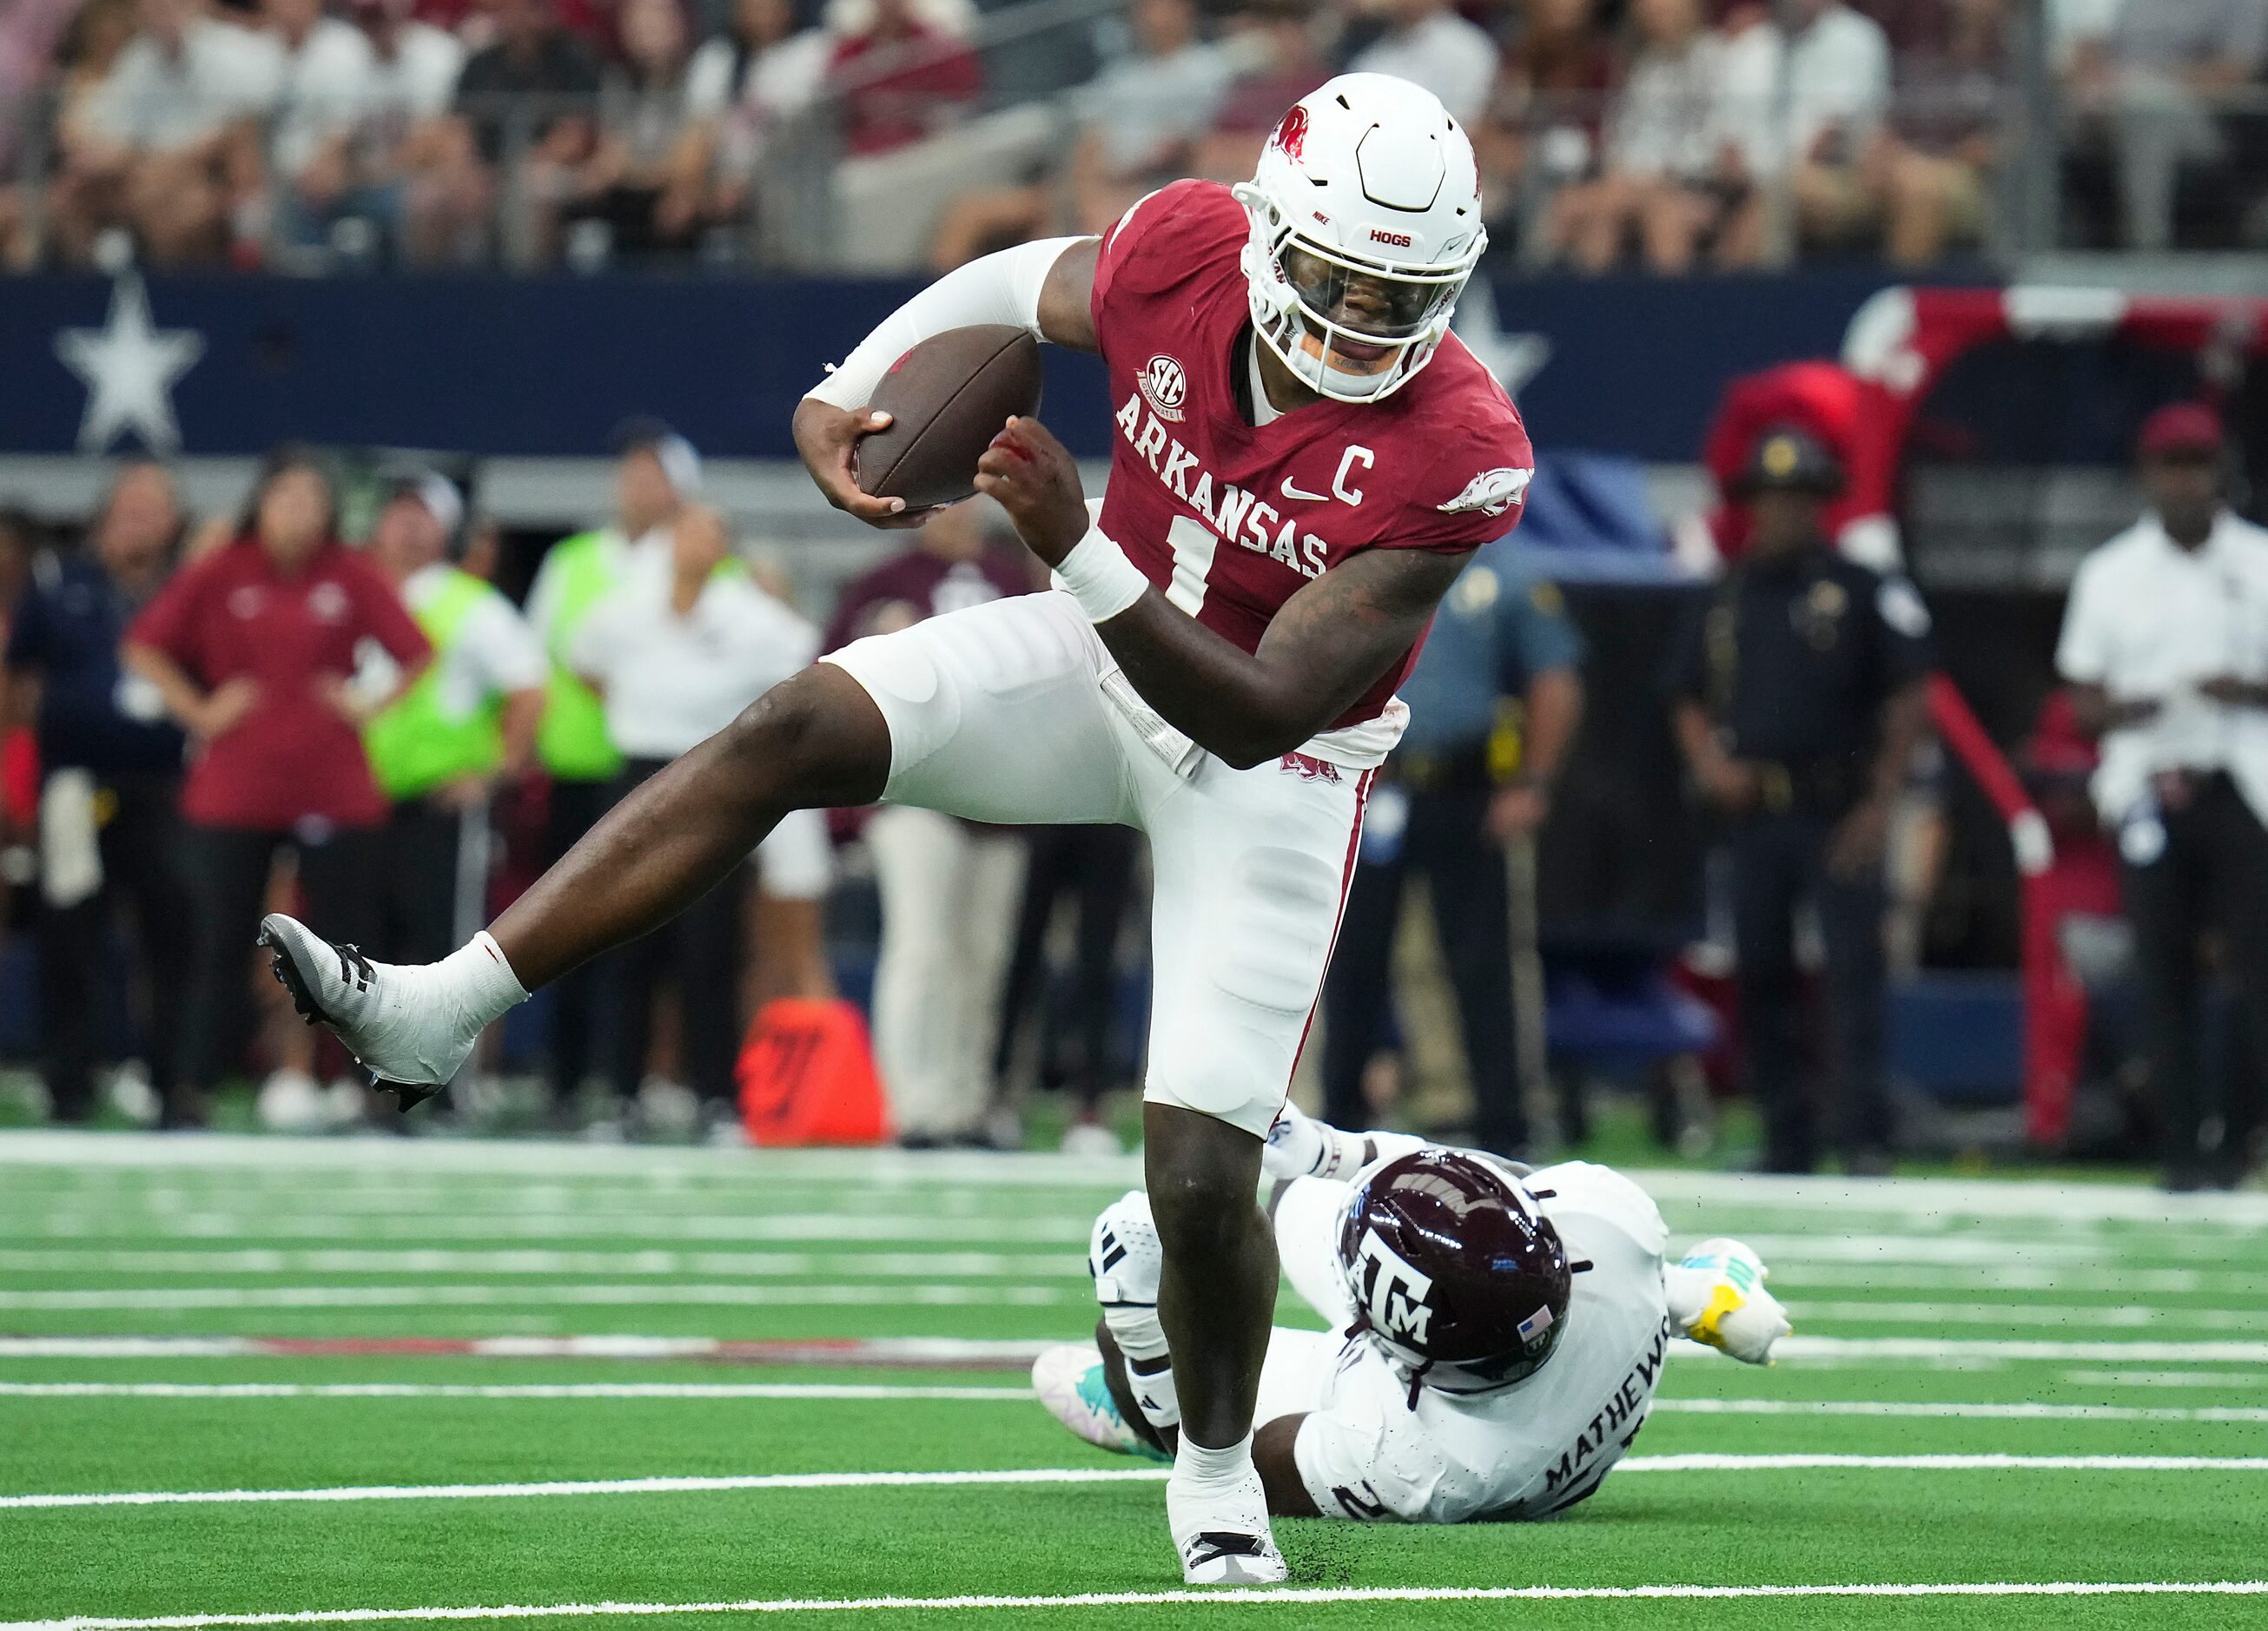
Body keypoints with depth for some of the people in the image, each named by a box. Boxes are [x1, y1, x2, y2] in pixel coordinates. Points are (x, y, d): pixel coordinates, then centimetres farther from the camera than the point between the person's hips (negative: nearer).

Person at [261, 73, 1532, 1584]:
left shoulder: (1451, 454, -32)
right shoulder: (1189, 254, -21)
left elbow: (1258, 714, -33)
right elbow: (1023, 288, 4)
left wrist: (1077, 550, -44)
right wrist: (849, 396, -12)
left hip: (1268, 766, -4)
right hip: (1103, 653, 4)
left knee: (1202, 1178, -9)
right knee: (794, 731, -17)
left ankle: (1218, 1469, 21)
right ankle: (444, 1007, -17)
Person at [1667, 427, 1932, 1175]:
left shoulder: (1862, 593, 0)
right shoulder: (1727, 600, 14)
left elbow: (1908, 700, -3)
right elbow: (1689, 698, 21)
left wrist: (1879, 802, -9)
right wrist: (1710, 764, 1)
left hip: (1837, 815, -5)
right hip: (1754, 813, 5)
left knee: (1853, 966, -11)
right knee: (1761, 976, 5)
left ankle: (1864, 1136, -13)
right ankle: (1786, 1137, 11)